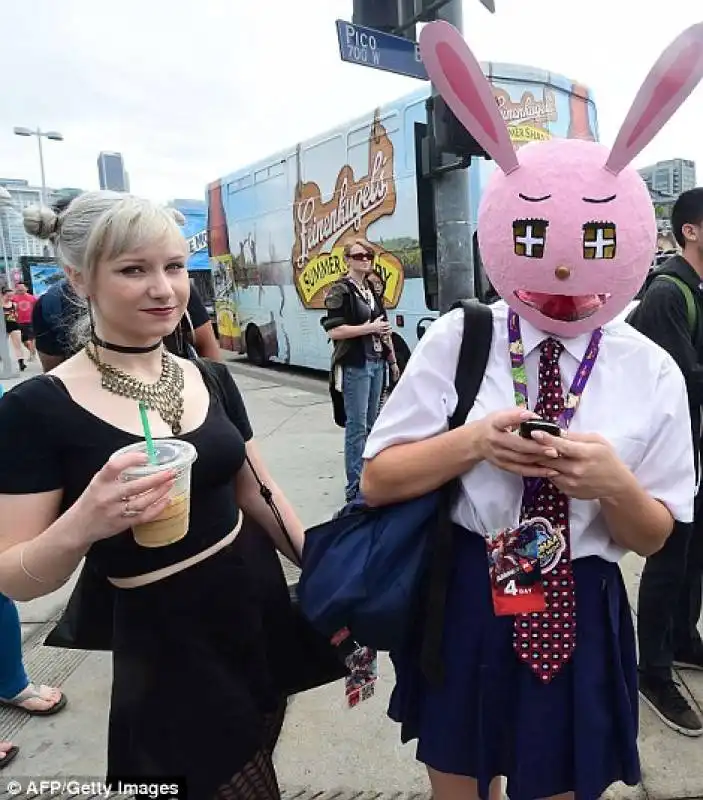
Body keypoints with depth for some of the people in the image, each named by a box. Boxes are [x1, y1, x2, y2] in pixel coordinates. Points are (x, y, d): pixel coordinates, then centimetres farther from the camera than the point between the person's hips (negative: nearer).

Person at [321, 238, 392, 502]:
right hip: (354, 366, -8)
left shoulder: (372, 289, 15)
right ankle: (355, 487, 3)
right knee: (357, 426, -5)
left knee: (371, 423, 14)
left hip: (376, 362, 8)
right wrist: (369, 328, -16)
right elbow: (334, 331, -18)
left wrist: (384, 330, 5)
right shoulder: (340, 290, -9)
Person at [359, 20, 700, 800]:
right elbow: (377, 481, -7)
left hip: (580, 616, 1)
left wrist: (613, 482, -21)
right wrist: (473, 443, -23)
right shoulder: (456, 341, -9)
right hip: (462, 604, 0)